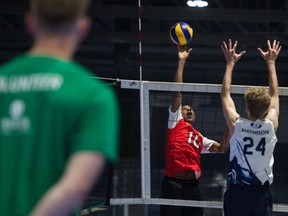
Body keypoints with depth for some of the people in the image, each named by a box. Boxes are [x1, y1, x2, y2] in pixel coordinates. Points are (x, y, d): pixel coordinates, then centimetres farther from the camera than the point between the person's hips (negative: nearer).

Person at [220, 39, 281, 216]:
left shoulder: (237, 125, -8)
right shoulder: (271, 125, -4)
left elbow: (225, 95, 7)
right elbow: (274, 95, 13)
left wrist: (230, 63, 15)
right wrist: (271, 63, 22)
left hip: (238, 192, -1)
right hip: (263, 194, 2)